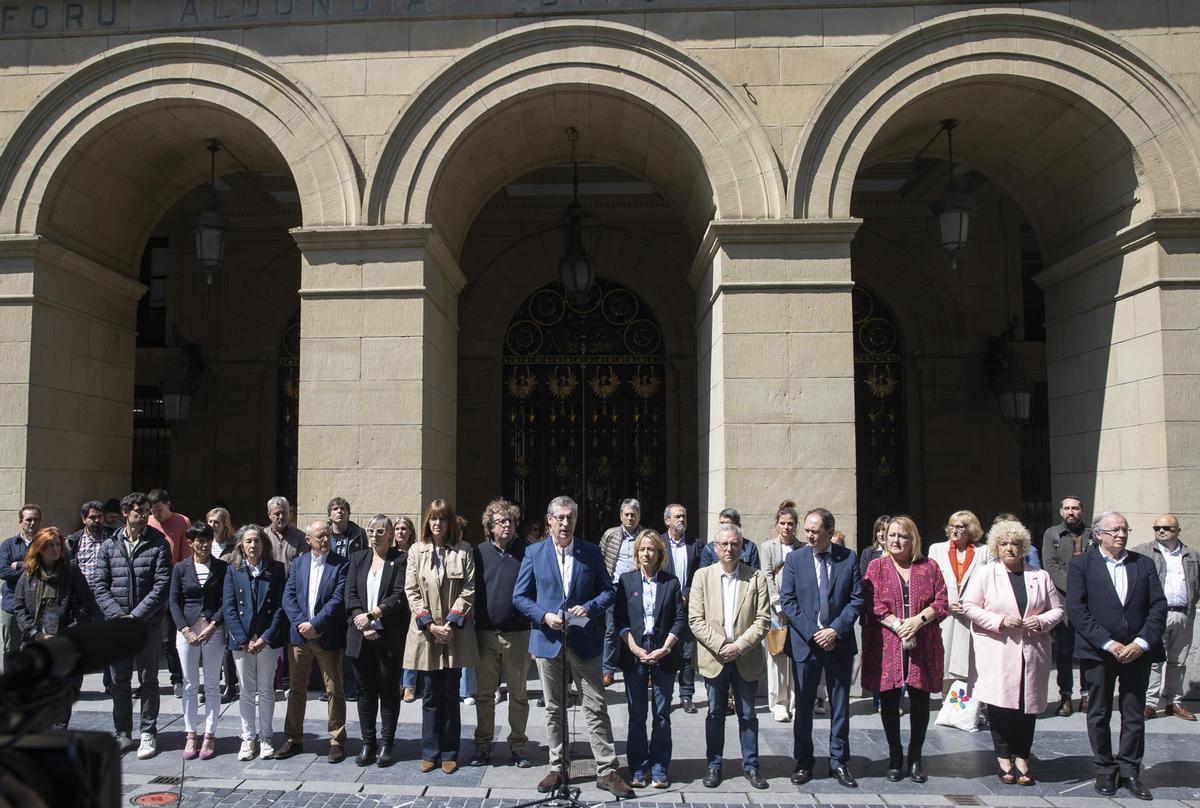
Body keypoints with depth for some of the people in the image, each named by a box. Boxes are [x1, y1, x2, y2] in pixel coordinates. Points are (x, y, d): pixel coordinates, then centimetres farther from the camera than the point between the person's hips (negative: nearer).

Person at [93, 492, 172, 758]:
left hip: (148, 624, -3)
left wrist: (136, 615, -15)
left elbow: (162, 586, -9)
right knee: (119, 681, 11)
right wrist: (117, 615, -11)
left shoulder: (158, 544, -3)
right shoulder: (109, 546, 5)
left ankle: (148, 734, 15)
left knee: (148, 680, 5)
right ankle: (122, 734, 23)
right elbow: (99, 585, 2)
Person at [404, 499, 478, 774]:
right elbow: (411, 591, 1)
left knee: (450, 696, 6)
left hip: (455, 635, -1)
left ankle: (449, 754, 16)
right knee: (430, 697, 6)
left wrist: (451, 622, -11)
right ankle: (430, 752, 16)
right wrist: (430, 624, -8)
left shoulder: (463, 550, 2)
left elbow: (469, 590, -2)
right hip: (426, 634, 1)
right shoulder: (416, 551, 5)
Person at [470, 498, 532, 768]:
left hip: (518, 634, -1)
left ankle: (518, 746, 20)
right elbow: (470, 590, 4)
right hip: (486, 633, 1)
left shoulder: (526, 551, -1)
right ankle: (483, 745, 21)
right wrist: (471, 625, -1)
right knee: (484, 693, 9)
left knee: (518, 693, 8)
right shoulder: (479, 553, 2)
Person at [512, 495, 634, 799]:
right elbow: (520, 596, 3)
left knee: (596, 708, 1)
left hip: (584, 641, 0)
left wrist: (589, 608, -14)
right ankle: (557, 768, 23)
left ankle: (606, 771, 9)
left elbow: (607, 590, 5)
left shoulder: (591, 552, 2)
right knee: (554, 709, 11)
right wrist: (544, 616, -13)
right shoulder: (534, 552, 2)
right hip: (548, 640, 1)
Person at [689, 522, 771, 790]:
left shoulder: (756, 578, -1)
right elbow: (695, 620, -5)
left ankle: (751, 765, 23)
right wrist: (720, 646, -15)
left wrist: (739, 646, -16)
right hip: (714, 657, 0)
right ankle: (713, 765, 22)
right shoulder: (702, 576, -1)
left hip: (746, 658, 0)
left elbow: (763, 619, -6)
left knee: (748, 715, 10)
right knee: (715, 714, 11)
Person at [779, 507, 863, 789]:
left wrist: (835, 629, -13)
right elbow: (787, 600, -4)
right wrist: (812, 633, -12)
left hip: (839, 641, 0)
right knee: (804, 705, 8)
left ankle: (839, 762, 21)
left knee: (840, 704, 9)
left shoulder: (849, 558, -1)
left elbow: (857, 599, -2)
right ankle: (803, 762, 19)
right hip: (805, 642, 0)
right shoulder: (795, 559, -2)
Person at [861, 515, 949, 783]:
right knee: (889, 701, 5)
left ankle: (916, 757, 22)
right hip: (887, 645, -1)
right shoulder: (876, 567, 5)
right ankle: (895, 756, 19)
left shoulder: (929, 567, 8)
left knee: (920, 701, 7)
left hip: (922, 646, 1)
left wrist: (918, 620, -13)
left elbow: (942, 602, 2)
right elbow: (872, 604, -5)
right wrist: (897, 626, -16)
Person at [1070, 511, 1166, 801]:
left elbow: (1158, 606, 2)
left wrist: (1141, 643, -11)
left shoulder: (1144, 564, 7)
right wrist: (1108, 643, -15)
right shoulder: (1082, 564, -2)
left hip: (1137, 651, 2)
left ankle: (1129, 771, 19)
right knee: (1099, 714, 7)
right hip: (1099, 652, -2)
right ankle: (1105, 769, 20)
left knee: (1135, 715, 8)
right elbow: (1076, 609, -9)